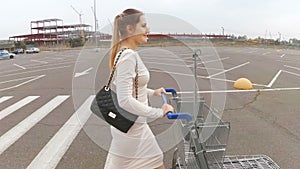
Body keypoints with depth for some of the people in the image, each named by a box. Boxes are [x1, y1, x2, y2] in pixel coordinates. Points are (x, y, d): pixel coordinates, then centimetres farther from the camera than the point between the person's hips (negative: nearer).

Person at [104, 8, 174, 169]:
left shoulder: (129, 53, 6)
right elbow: (125, 101, -29)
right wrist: (159, 112, -23)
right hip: (131, 127, -9)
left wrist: (152, 92, 15)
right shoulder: (128, 56, -23)